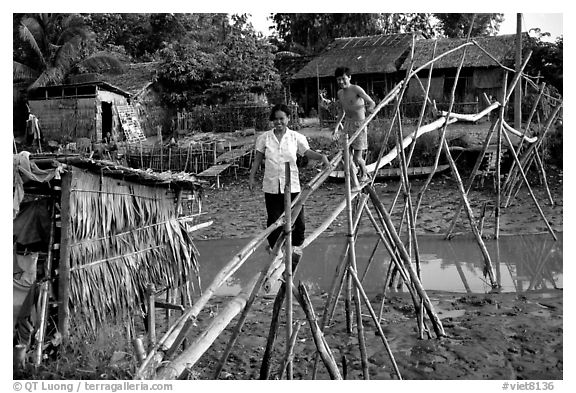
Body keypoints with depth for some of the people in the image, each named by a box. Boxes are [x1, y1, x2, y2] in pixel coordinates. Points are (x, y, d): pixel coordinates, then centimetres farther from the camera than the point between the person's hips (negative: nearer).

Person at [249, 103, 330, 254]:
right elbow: (258, 158, 8)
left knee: (297, 218, 5)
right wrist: (252, 177, 5)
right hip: (271, 186, 0)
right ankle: (274, 247, 24)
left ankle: (296, 245, 28)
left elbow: (307, 152, -7)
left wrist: (321, 156, -26)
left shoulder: (296, 137, 1)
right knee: (274, 219, 7)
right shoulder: (264, 138, 3)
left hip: (292, 185, 0)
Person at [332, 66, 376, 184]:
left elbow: (372, 103, -21)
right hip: (347, 124, 6)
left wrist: (369, 108, -43)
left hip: (359, 124, -6)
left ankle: (364, 174, 25)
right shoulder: (340, 93, 9)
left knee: (357, 158, -5)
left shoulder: (356, 89, -12)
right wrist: (336, 128, 20)